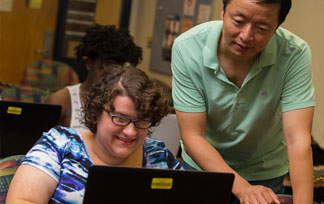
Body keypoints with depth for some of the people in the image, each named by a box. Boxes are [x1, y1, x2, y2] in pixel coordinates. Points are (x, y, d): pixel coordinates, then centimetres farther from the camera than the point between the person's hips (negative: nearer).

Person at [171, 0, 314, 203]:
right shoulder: (187, 47, -25)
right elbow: (193, 137, -25)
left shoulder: (295, 54, -26)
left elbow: (297, 140, -30)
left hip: (264, 173, 0)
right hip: (202, 164, 1)